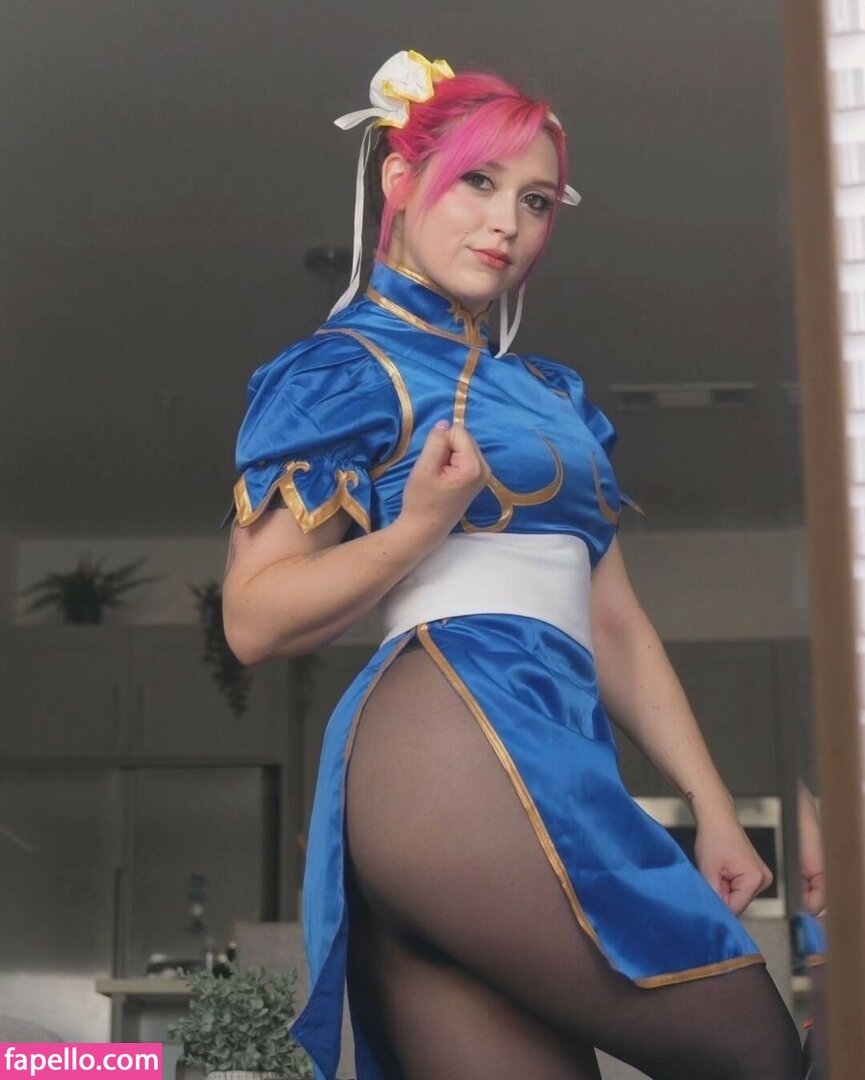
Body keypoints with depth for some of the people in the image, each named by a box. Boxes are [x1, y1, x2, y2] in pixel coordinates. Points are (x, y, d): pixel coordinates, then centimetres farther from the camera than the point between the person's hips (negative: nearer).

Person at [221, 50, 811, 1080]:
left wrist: (712, 807, 16)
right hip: (457, 736, -7)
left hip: (547, 751, 7)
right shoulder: (349, 367, 4)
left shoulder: (551, 393, 27)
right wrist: (421, 523, -15)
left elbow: (613, 621, 23)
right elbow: (254, 619, -2)